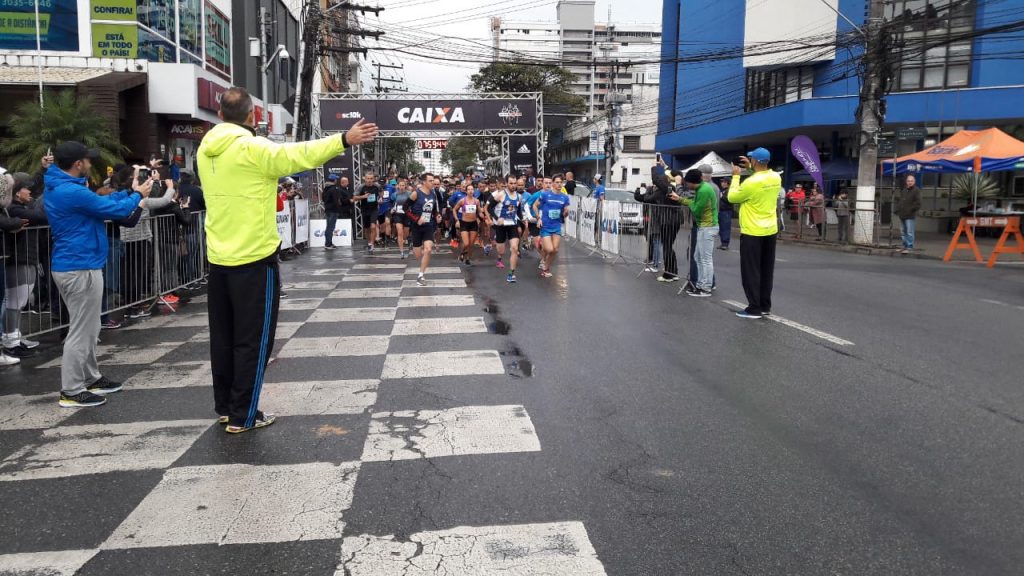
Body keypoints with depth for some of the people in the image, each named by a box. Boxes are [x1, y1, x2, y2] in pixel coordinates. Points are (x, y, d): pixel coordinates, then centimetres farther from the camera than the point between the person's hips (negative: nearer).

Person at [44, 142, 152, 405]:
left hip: (70, 265, 11)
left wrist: (130, 192, 14)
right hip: (80, 268, -11)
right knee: (82, 330, -3)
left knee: (88, 327, 19)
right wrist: (138, 195, 2)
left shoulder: (58, 188, 11)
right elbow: (116, 210, -15)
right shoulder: (72, 192, -22)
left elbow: (101, 202, 17)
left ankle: (91, 378, 28)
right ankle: (71, 391, 3)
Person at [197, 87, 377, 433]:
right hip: (253, 257, -7)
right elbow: (295, 156, -24)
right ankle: (243, 415, 7)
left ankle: (224, 407, 25)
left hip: (219, 258, 8)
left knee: (223, 336, 15)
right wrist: (344, 140, -27)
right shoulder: (251, 148, -15)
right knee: (252, 339, 2)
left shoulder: (206, 150, 8)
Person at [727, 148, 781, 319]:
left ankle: (754, 308, 1)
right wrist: (750, 168, 17)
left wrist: (736, 176, 2)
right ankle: (765, 306, 18)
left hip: (752, 232, -7)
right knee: (766, 271, 12)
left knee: (751, 271, 0)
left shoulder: (751, 182, -21)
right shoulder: (776, 178, 1)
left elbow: (732, 197, -7)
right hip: (771, 231, 7)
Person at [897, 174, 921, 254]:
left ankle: (909, 248, -5)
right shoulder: (904, 190, 18)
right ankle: (905, 246, 23)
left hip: (910, 216, -8)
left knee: (909, 232, -8)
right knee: (904, 232, 15)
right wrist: (897, 209, 12)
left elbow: (918, 203, -12)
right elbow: (900, 201, 25)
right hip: (902, 215, 8)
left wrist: (910, 210, -17)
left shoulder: (916, 190, -6)